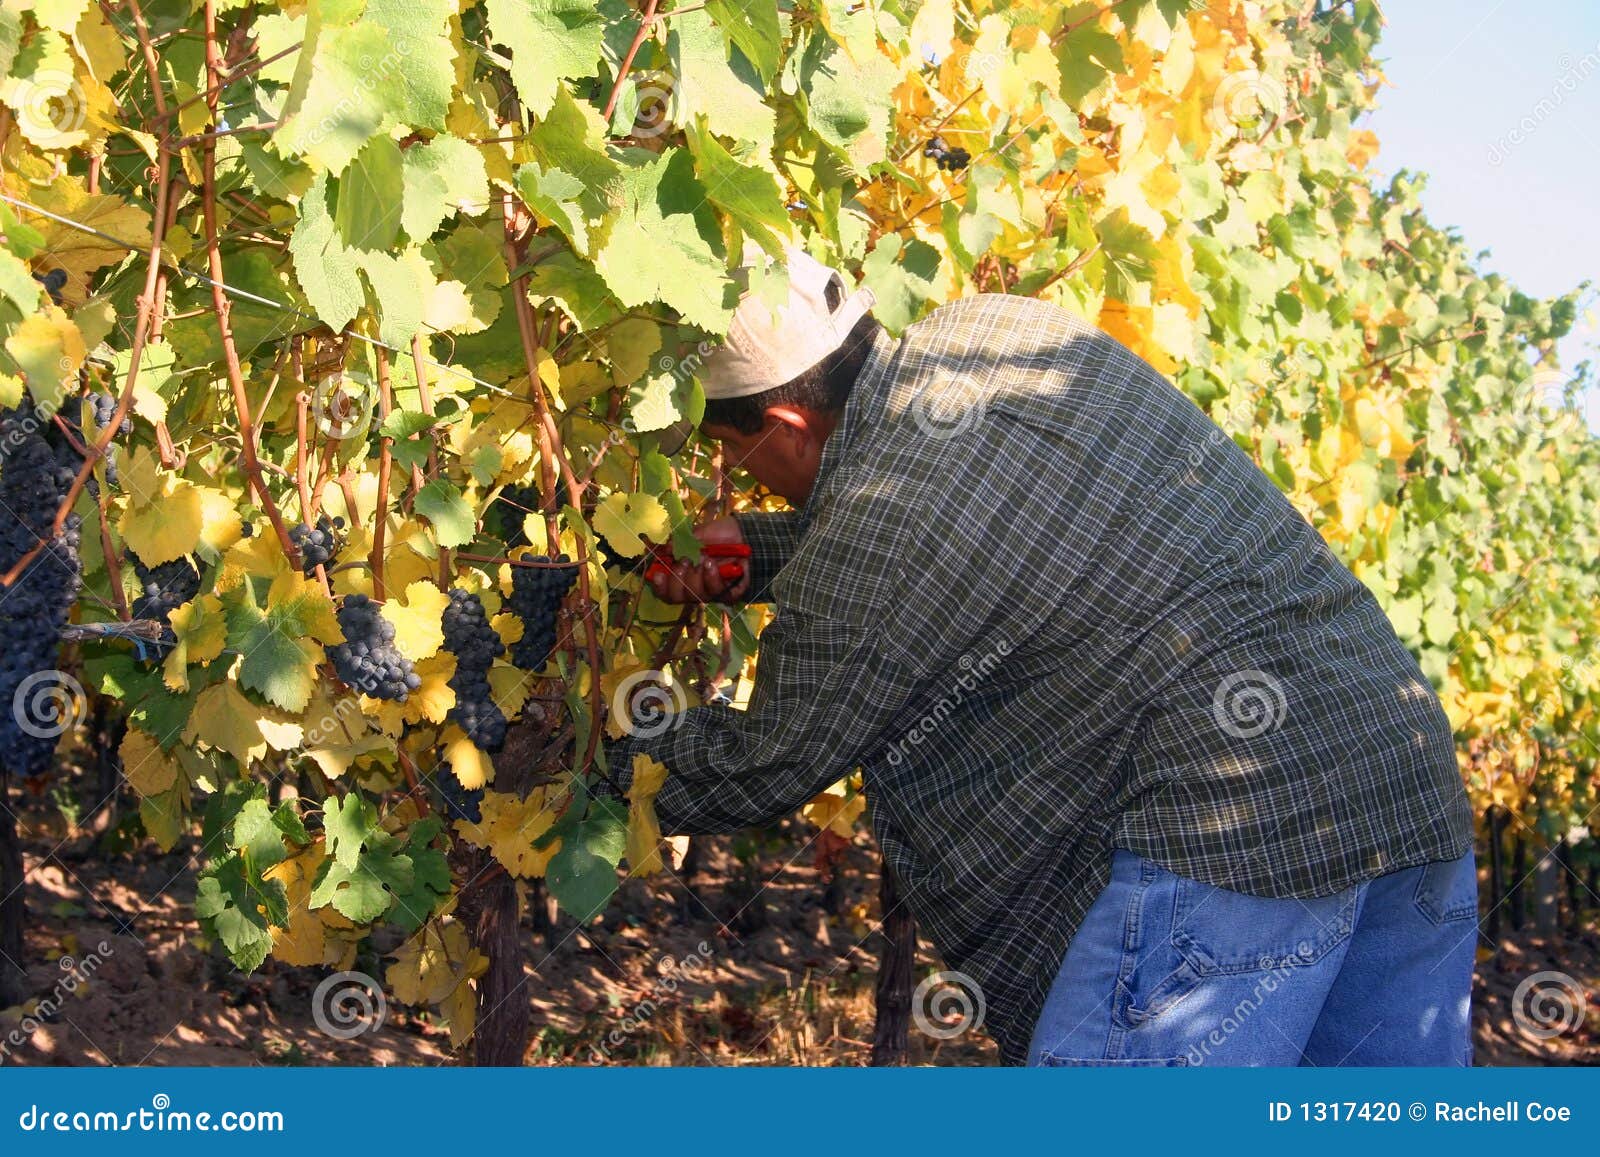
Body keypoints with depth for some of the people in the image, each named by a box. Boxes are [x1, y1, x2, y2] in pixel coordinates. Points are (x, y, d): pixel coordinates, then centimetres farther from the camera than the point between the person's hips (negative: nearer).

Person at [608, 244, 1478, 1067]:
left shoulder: (874, 536, -15)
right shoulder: (994, 328, 10)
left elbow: (769, 766, -1)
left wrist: (604, 772, 16)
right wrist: (752, 549, 20)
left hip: (1236, 832, -10)